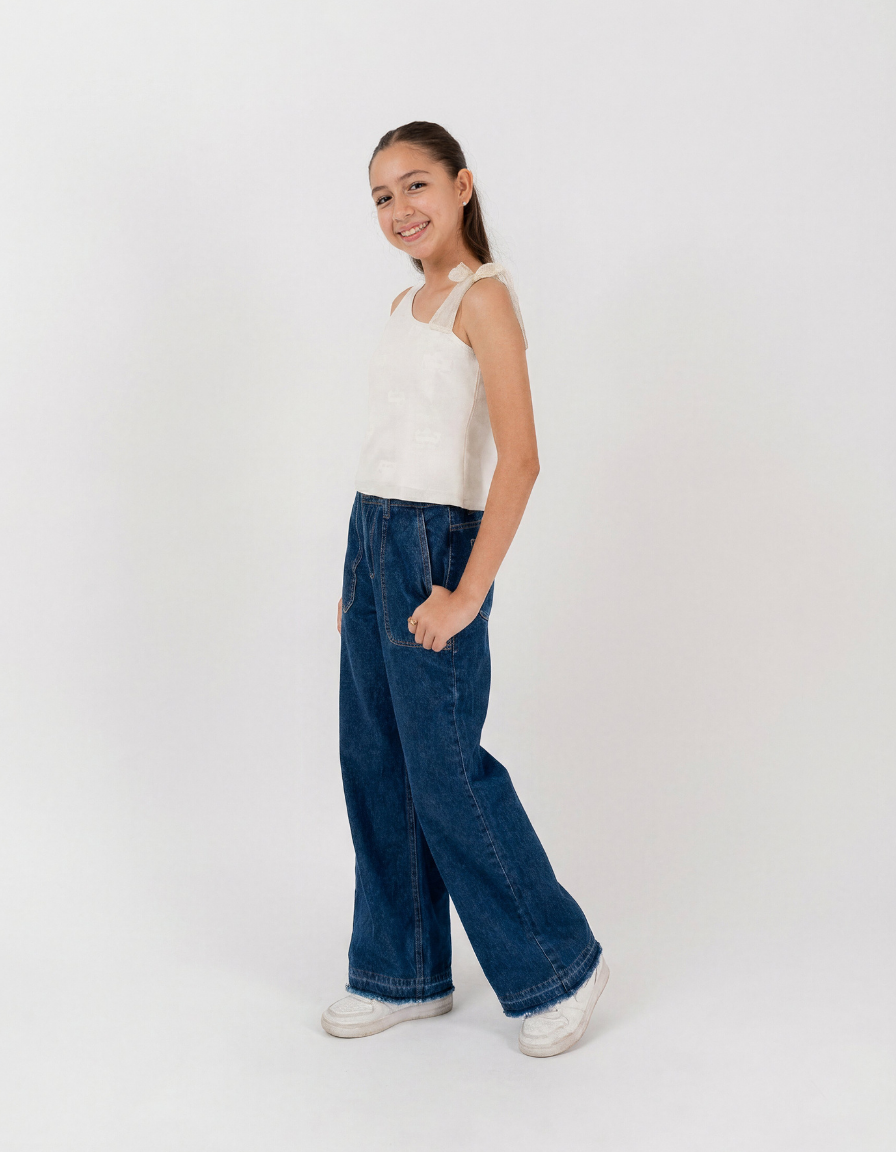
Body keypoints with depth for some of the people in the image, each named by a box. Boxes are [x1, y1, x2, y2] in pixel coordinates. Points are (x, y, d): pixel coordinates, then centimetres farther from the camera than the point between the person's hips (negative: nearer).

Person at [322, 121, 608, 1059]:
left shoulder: (483, 296, -10)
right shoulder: (405, 305, 16)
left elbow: (518, 460, -18)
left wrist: (466, 594, -20)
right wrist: (362, 572, 17)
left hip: (434, 543, -8)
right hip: (370, 535, 8)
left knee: (443, 770, -3)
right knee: (374, 763, 10)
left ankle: (559, 968, 14)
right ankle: (404, 975, 24)